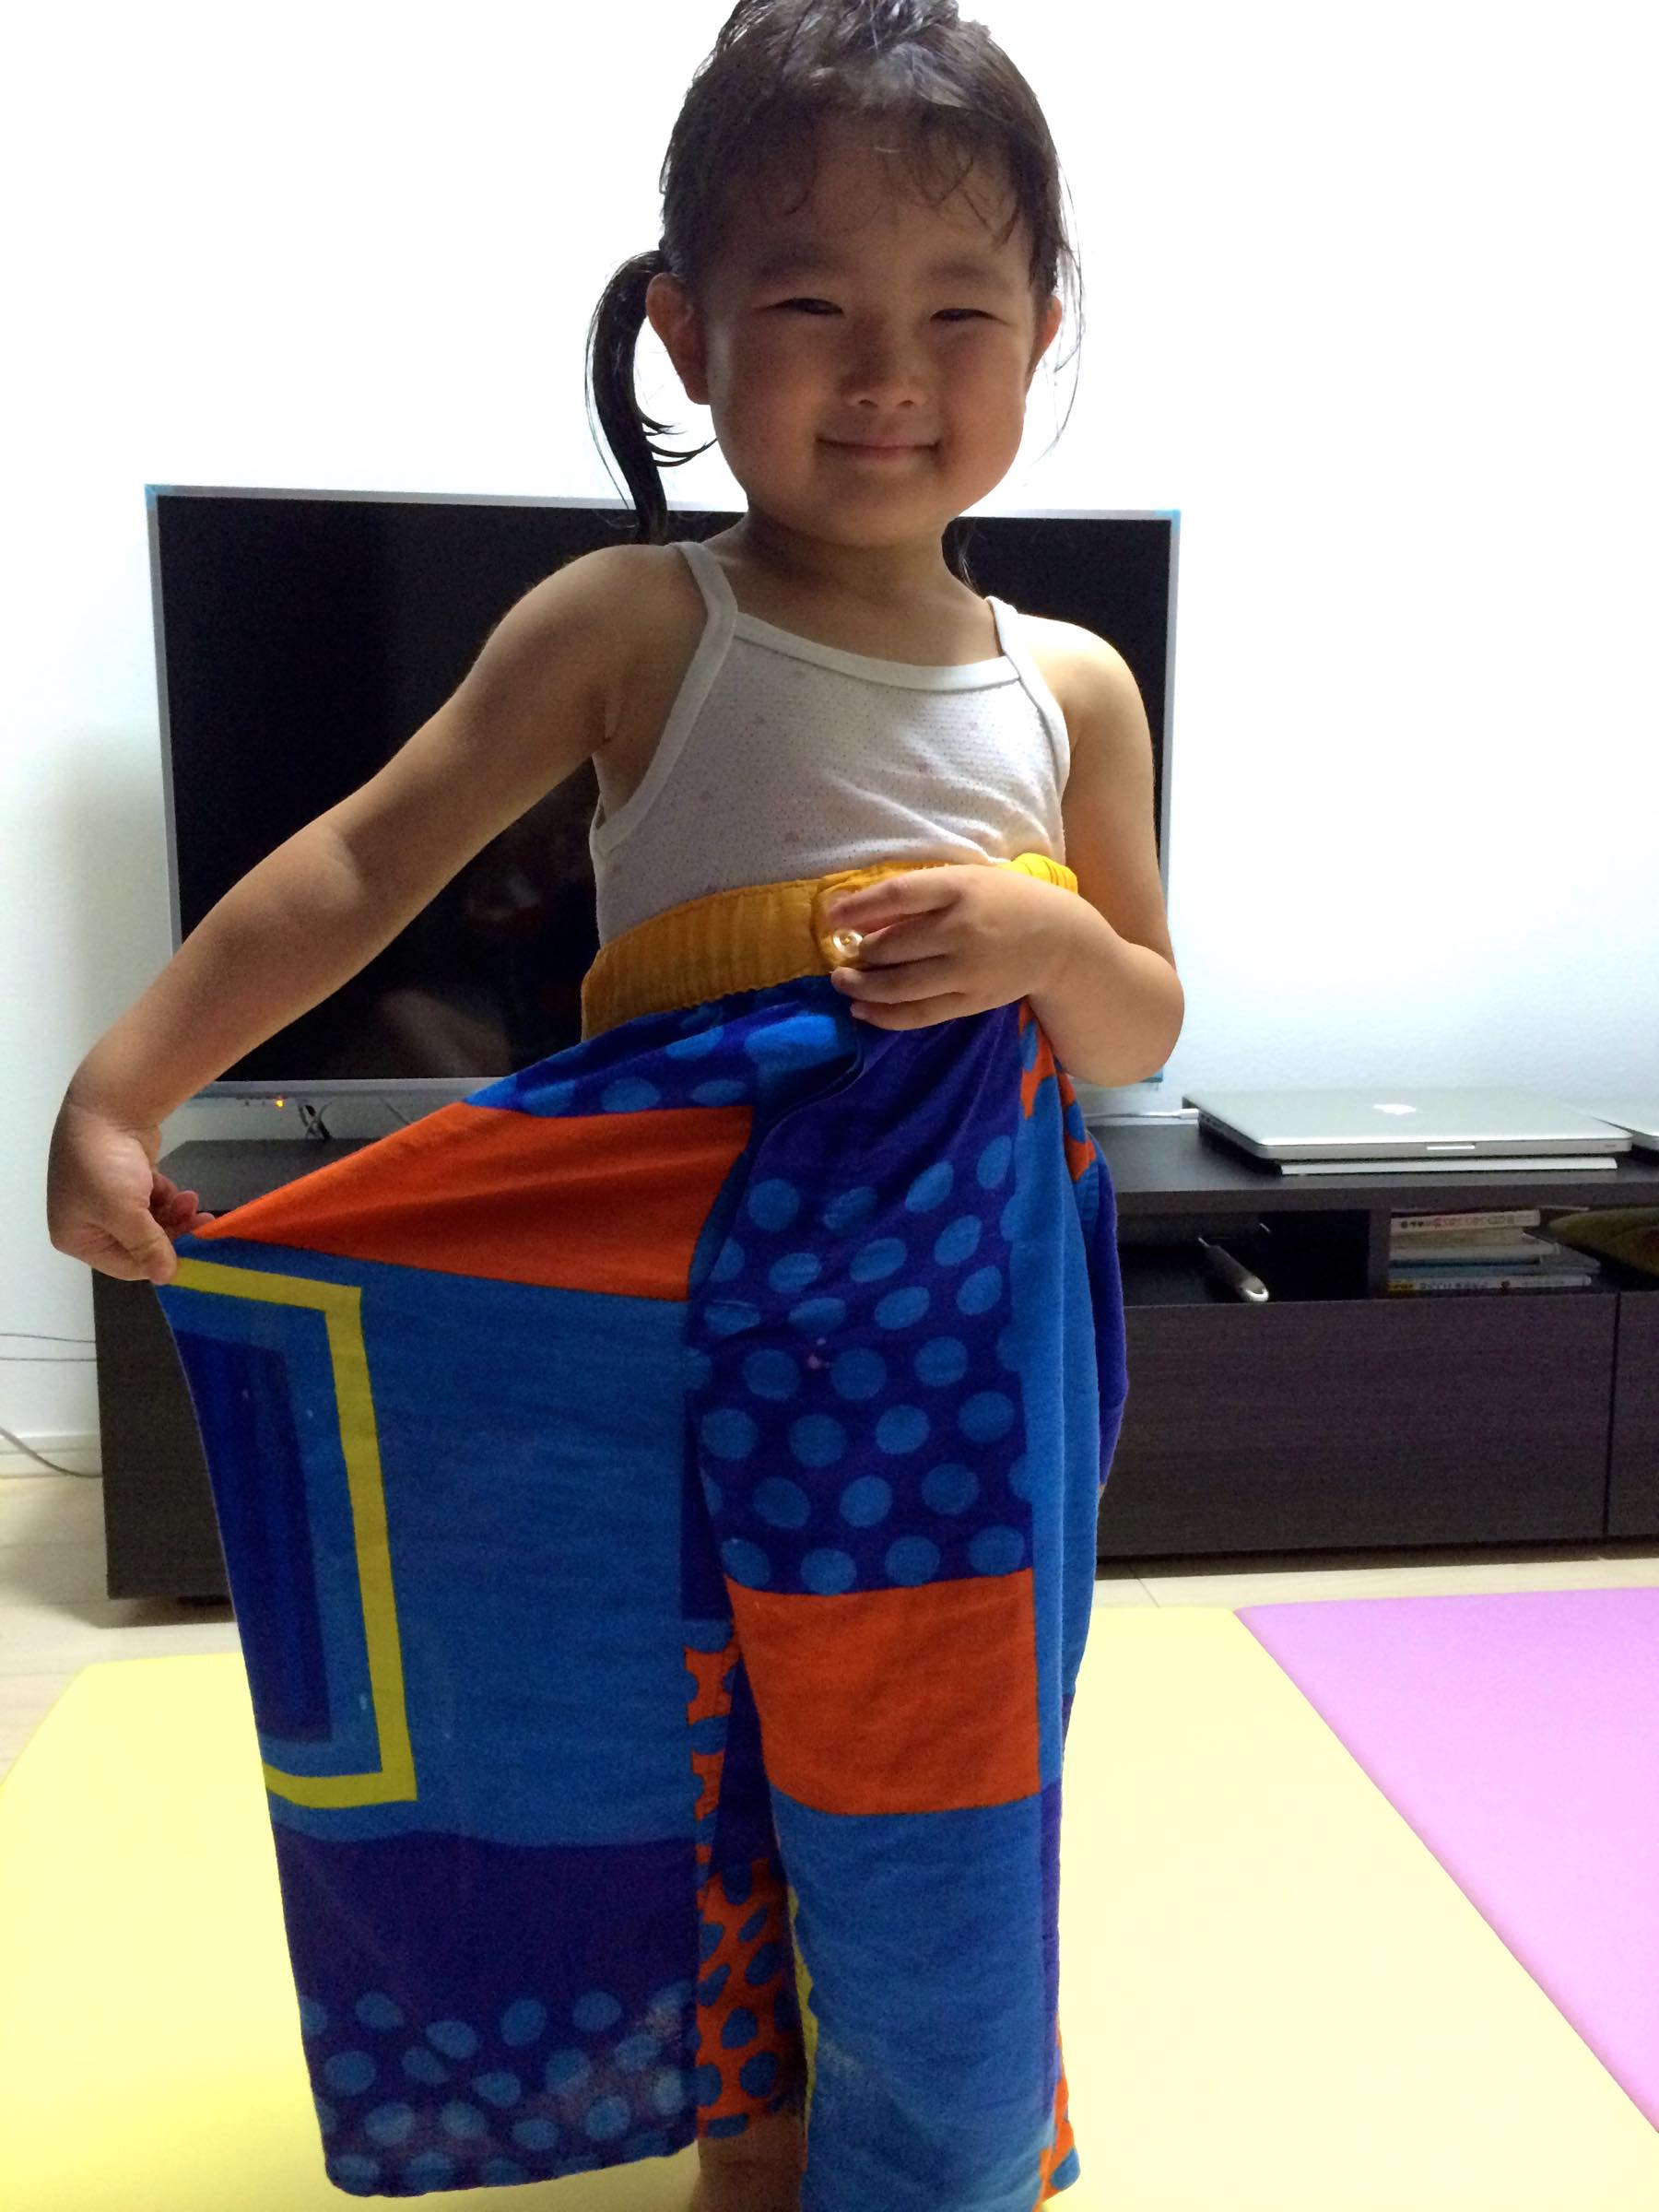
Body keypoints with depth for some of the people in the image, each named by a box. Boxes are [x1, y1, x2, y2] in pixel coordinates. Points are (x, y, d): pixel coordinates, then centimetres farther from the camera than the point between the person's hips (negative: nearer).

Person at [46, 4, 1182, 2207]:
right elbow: (364, 862, -7)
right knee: (694, 1730, 15)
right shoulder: (632, 626, -5)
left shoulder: (1067, 687, 2)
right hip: (671, 1283, -1)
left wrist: (1045, 940, -14)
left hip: (951, 1317, 2)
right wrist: (120, 1087, -14)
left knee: (929, 1783, 12)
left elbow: (1142, 1041, 8)